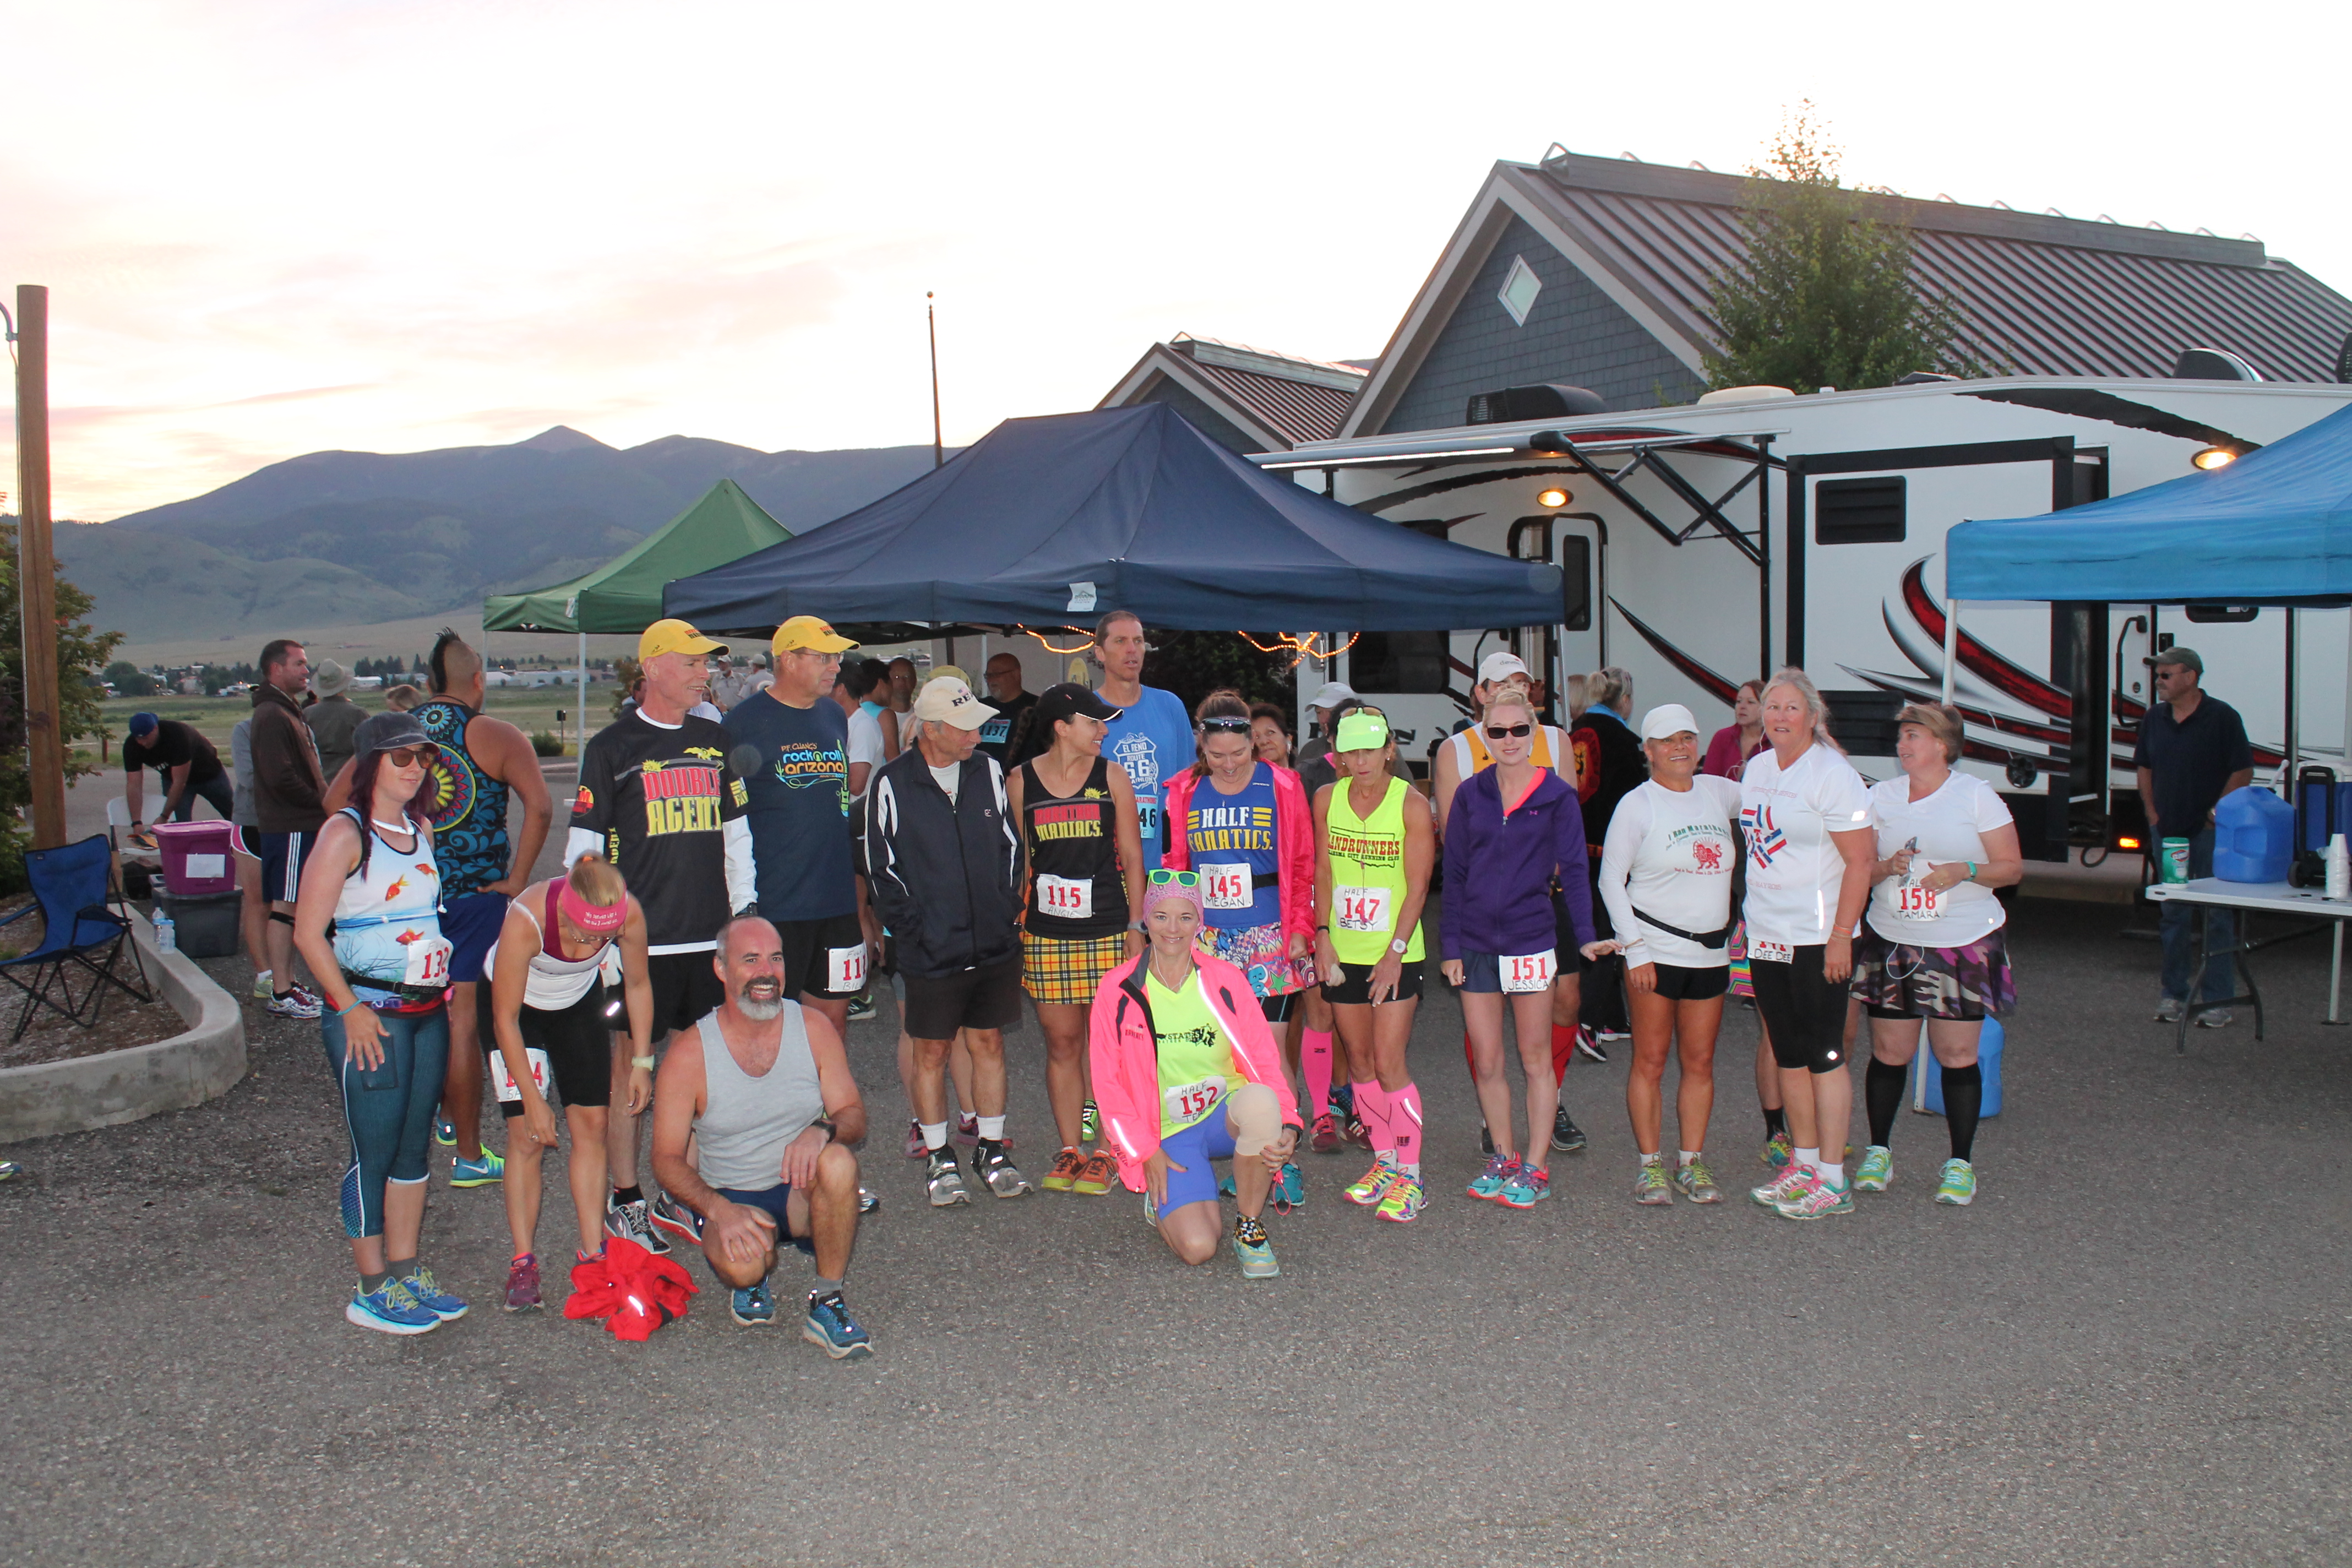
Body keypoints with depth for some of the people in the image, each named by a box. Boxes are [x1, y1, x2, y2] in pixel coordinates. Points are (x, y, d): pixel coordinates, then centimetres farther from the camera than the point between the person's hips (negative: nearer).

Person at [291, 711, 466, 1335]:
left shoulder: (422, 830, 12)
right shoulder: (346, 833, -10)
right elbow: (308, 933, -13)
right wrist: (349, 1008, -15)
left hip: (428, 1009, 7)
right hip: (371, 1013, -7)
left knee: (414, 1147, 12)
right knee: (375, 1152, -1)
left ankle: (407, 1272, 22)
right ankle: (372, 1291, 8)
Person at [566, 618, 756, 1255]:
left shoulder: (714, 741, 12)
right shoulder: (612, 747, -2)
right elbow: (584, 847, -3)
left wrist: (743, 913, 13)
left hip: (709, 938, 5)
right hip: (639, 937, -5)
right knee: (630, 1068, 1)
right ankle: (625, 1203, 13)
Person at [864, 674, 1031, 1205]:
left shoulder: (987, 772, 3)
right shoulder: (893, 784, -8)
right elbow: (883, 868, -4)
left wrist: (1007, 912, 4)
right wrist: (913, 931, -8)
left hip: (994, 944, 3)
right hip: (931, 952, -3)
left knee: (989, 1044, 12)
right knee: (932, 1052, 6)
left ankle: (991, 1150, 24)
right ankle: (938, 1157, 19)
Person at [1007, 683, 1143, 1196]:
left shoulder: (1112, 778, 2)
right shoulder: (1021, 782, 3)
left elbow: (1132, 856, 5)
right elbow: (1019, 859, 9)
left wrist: (1136, 925, 1)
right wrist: (1018, 924, 6)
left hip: (1106, 929, 0)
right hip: (1046, 932, 1)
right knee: (1061, 1041, 6)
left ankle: (1104, 1153, 13)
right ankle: (1069, 1151, 17)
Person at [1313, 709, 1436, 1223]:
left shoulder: (1411, 804, -9)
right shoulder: (1328, 799, 3)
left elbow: (1417, 886, -9)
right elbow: (1323, 872, 7)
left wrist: (1395, 952, -15)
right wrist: (1323, 936, -1)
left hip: (1394, 954, -4)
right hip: (1342, 953, 4)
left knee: (1388, 1062, -8)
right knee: (1359, 1061, 10)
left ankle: (1411, 1176, 1)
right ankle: (1384, 1160, 24)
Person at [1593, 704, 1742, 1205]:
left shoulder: (1717, 792, 8)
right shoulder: (1637, 805, -4)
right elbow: (1611, 881, -6)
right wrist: (1634, 950, -11)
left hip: (1710, 952, 4)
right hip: (1654, 952, -4)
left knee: (1700, 1061, 7)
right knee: (1650, 1061, -1)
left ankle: (1691, 1163, 16)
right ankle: (1651, 1165, 8)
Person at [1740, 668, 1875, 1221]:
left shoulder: (1832, 775, -12)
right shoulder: (1757, 769, 11)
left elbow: (1859, 861, -15)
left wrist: (1841, 937, -18)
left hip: (1817, 939, -7)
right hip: (1765, 936, 7)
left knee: (1824, 1055, -3)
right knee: (1788, 1054, 12)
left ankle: (1832, 1180, 2)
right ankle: (1804, 1163, 22)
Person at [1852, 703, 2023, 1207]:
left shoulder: (1976, 795, 1)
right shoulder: (1881, 796, 9)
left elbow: (2012, 867, 1)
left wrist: (1963, 872, -16)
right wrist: (1887, 867, -12)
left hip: (1965, 944, -2)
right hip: (1892, 943, 2)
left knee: (1958, 1055, -1)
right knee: (1889, 1052, 2)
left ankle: (1960, 1164, 11)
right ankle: (1878, 1153, 18)